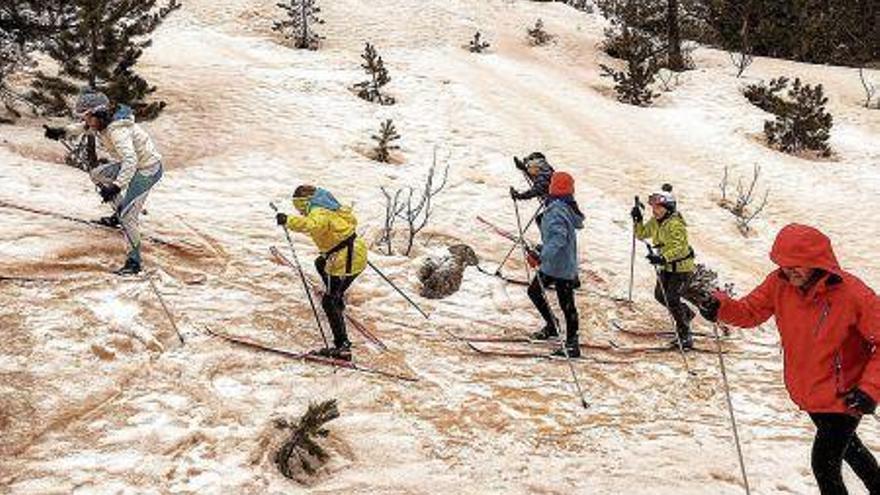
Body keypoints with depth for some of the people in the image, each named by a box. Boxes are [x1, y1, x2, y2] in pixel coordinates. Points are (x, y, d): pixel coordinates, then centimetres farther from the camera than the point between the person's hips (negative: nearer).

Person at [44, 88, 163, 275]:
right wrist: (63, 132, 5)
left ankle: (133, 263, -10)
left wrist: (116, 186, -51)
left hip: (147, 170, -10)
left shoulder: (117, 130, -31)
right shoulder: (103, 121, -3)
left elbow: (130, 160, -43)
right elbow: (84, 127, 19)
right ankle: (119, 214, 33)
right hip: (135, 163, 10)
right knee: (96, 175, 22)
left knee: (128, 215, -15)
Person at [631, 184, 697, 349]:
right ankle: (686, 313, 41)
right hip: (666, 266, 9)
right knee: (660, 295, 16)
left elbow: (678, 247, -34)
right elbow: (642, 234, 11)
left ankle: (685, 337, -7)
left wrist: (663, 258, -48)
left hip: (681, 266, -9)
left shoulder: (675, 224, -25)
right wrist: (638, 220, -6)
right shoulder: (655, 222, 2)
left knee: (671, 299, -16)